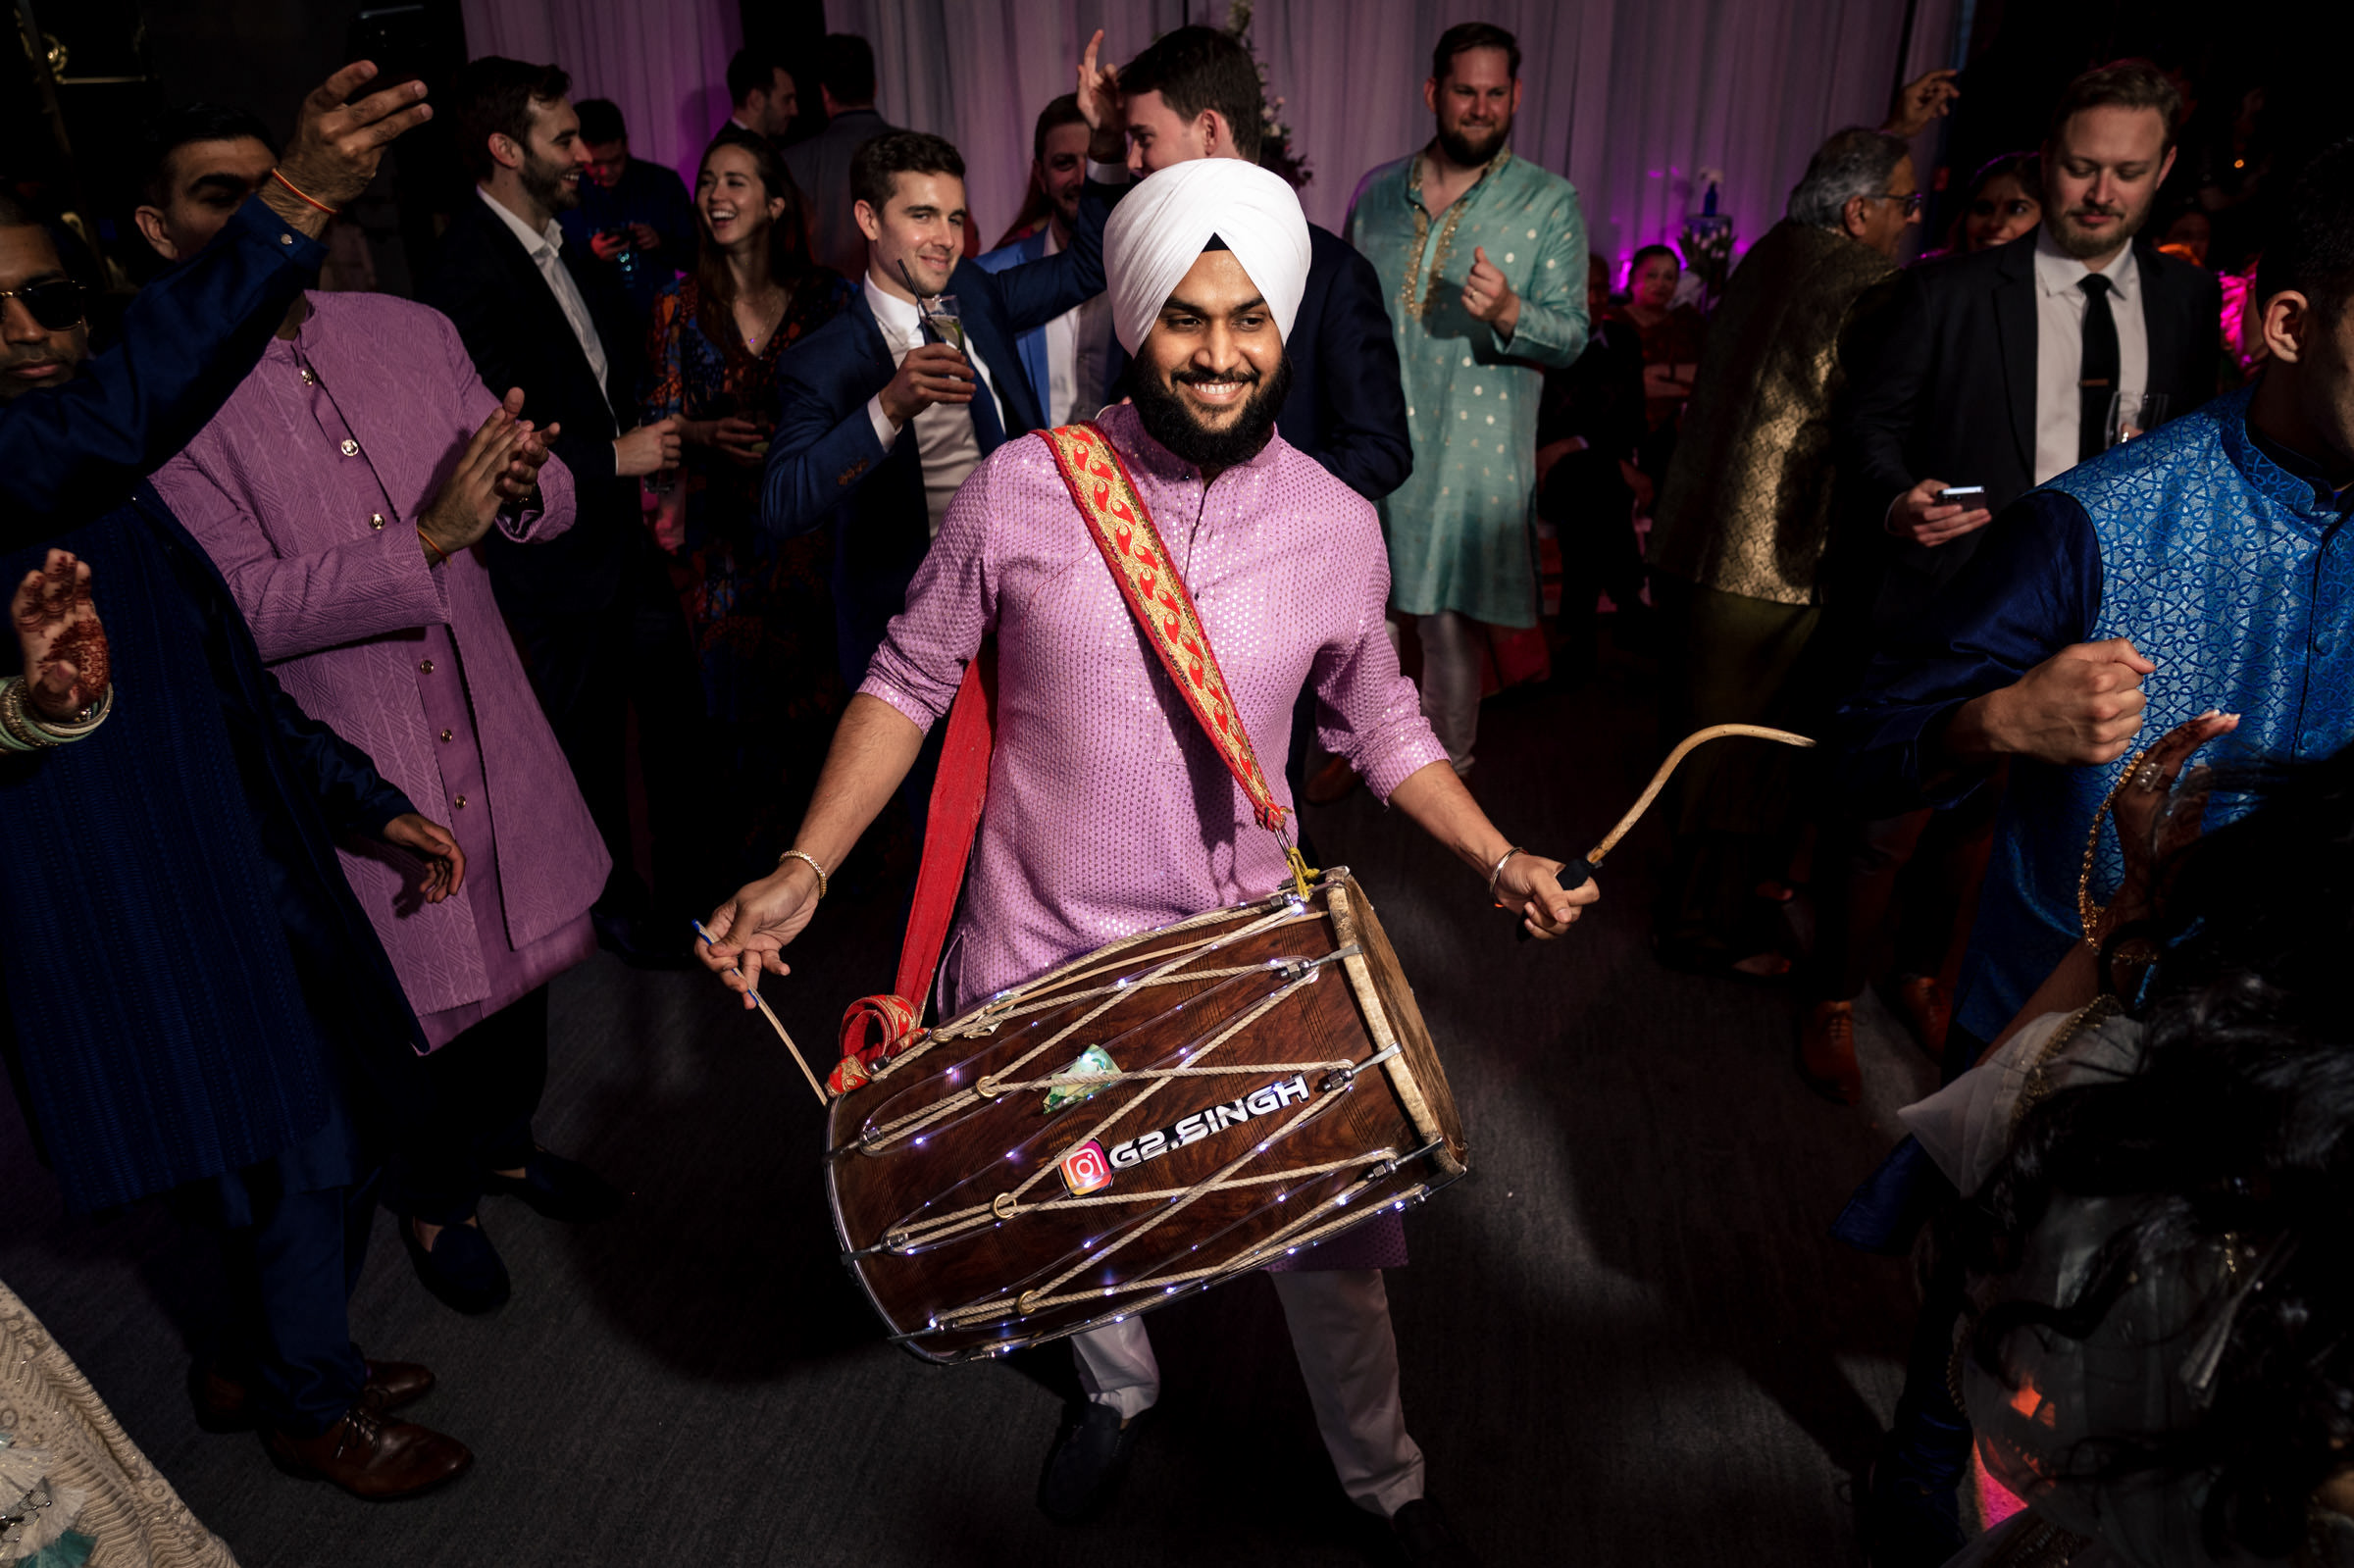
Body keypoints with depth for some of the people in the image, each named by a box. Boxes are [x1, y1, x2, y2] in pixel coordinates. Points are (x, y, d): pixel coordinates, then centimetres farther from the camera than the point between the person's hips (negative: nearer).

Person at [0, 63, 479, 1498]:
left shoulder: (120, 496, 12)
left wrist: (366, 802, 13)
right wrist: (289, 213, -46)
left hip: (250, 876, 8)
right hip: (125, 915, -8)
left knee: (338, 1133, 19)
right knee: (291, 1155, 5)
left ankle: (275, 1359, 44)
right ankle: (312, 1407, 33)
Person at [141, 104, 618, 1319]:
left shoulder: (411, 332, 2)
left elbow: (551, 507, 3)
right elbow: (247, 606, -20)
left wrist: (523, 485, -21)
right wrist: (430, 536, -30)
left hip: (489, 734, 5)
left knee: (519, 955, 21)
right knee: (413, 1003, 12)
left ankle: (504, 1142, 48)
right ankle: (432, 1198, 40)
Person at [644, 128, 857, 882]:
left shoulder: (825, 294, 0)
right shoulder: (681, 304, 3)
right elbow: (660, 418, 5)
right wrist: (710, 435, -15)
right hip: (725, 531, 1)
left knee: (818, 674, 0)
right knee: (738, 685, 3)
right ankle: (757, 853, 20)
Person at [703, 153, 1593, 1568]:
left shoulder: (1335, 522, -6)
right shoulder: (1023, 490, -12)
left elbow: (1378, 718, 8)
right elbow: (911, 679, -3)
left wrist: (1501, 858, -3)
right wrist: (805, 869, -11)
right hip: (1046, 961, 0)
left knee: (1336, 1239, 12)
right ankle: (1120, 1391, 57)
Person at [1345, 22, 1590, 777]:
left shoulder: (1549, 202, 0)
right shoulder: (1378, 192, 10)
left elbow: (1571, 337, -4)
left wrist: (1509, 313, -24)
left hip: (1472, 451, -3)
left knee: (1451, 622, 1)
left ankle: (1444, 768, 21)